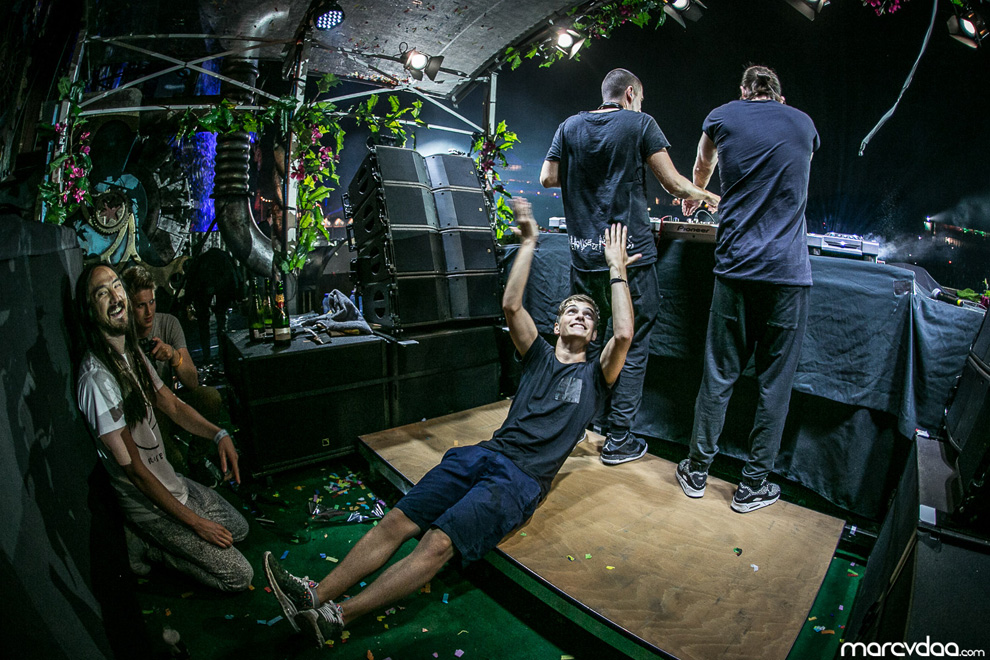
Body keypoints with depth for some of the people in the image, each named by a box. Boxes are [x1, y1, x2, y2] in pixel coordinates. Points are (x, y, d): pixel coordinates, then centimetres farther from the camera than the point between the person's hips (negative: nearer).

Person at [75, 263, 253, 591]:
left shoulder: (132, 351, 0)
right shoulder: (97, 378, -27)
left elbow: (172, 404, 9)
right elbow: (134, 468, -24)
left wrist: (219, 434, -11)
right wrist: (195, 522, -18)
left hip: (171, 480, 8)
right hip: (149, 502, -8)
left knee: (238, 528, 21)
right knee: (240, 576, -4)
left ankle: (146, 537, 15)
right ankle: (144, 542, 5)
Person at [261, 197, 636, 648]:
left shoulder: (593, 375, 15)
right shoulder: (539, 356, 21)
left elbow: (623, 334, -4)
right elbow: (511, 305, 7)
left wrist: (617, 269, 5)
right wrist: (528, 242, 5)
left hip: (523, 479, -4)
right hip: (485, 454, 4)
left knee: (439, 543, -24)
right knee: (397, 522, -14)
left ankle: (335, 618, -25)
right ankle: (317, 595, -15)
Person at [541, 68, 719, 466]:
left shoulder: (570, 127, 11)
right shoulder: (640, 123, 0)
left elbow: (548, 178, 10)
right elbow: (674, 184, -4)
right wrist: (708, 196, 14)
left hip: (584, 255, 5)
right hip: (630, 254, -4)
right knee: (632, 348, 6)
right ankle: (619, 441, 11)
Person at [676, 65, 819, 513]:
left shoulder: (721, 117, 11)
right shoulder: (804, 124, 15)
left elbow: (702, 167, 32)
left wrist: (695, 199, 53)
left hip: (736, 267, 0)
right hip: (790, 272, 1)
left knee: (718, 374, 7)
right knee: (775, 382, 6)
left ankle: (697, 471, 18)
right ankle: (753, 486, 16)